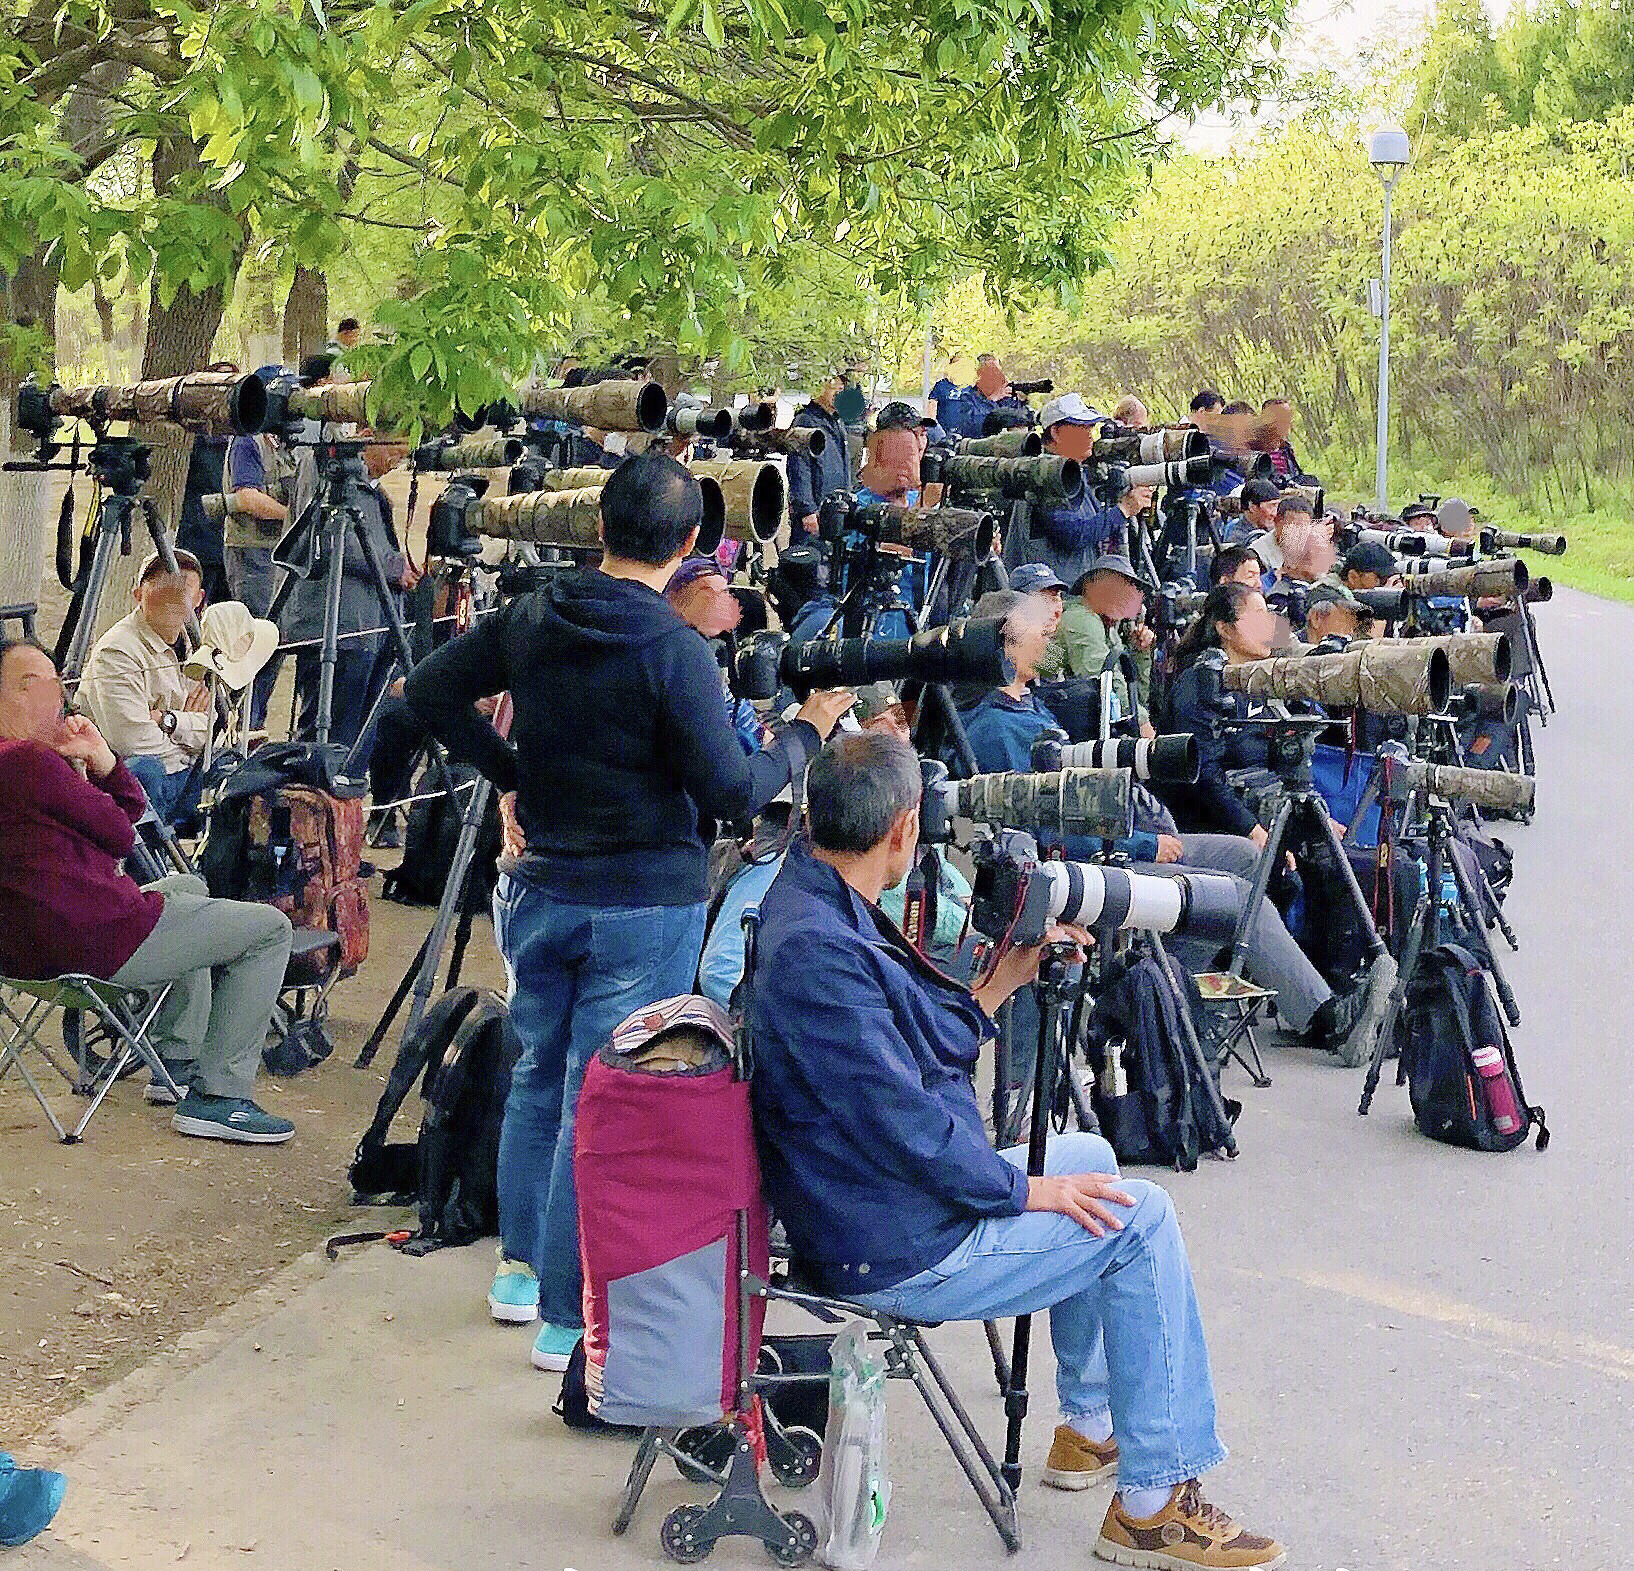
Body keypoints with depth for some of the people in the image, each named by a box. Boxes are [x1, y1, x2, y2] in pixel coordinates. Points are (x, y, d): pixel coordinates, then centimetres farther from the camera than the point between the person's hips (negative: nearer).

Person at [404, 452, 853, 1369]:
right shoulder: (674, 650, -18)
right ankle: (568, 1316, 6)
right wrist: (806, 736, -3)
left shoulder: (529, 621, 1)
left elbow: (429, 691, 9)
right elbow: (731, 792, -19)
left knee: (540, 1073, 21)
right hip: (648, 904, -6)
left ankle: (523, 1267, 33)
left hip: (542, 889, 6)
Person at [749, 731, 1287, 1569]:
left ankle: (1091, 1428, 35)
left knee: (1087, 1157, 26)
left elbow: (927, 1051, 14)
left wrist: (1005, 980, 10)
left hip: (881, 1193, 11)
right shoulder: (818, 950, -28)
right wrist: (1027, 1189, -15)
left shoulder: (817, 902, 6)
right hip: (891, 1254, -11)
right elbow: (903, 1121, -27)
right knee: (1139, 1218, -4)